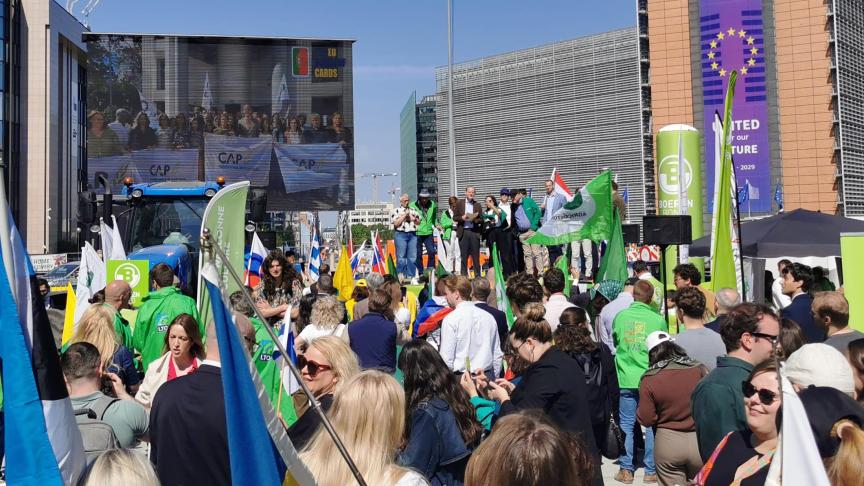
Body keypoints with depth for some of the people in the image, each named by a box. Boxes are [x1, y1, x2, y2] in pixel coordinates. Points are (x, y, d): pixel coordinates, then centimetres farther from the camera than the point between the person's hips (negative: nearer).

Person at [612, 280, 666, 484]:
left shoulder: (620, 317, -3)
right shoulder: (658, 320, -7)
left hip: (626, 379, 1)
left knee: (626, 425, 10)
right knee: (652, 425, 10)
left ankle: (626, 469, 14)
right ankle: (651, 470, 16)